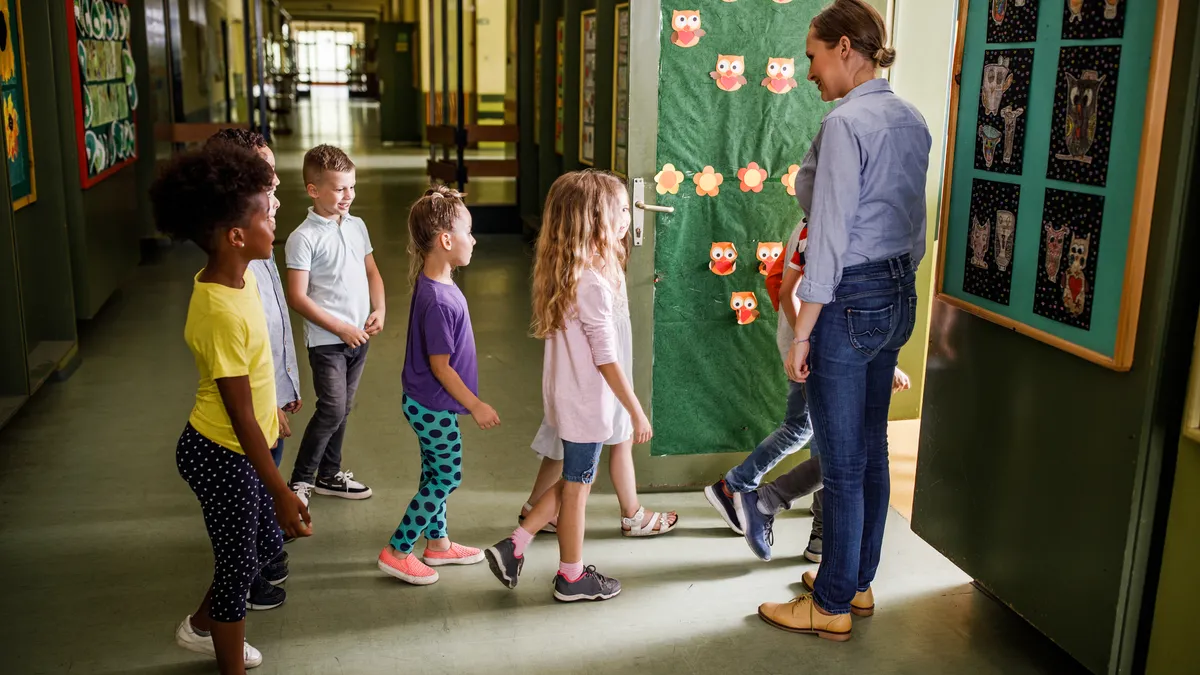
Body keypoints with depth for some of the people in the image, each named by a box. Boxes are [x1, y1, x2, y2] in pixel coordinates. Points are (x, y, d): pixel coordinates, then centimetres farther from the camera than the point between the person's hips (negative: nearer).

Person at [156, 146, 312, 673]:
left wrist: (273, 408, 26)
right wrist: (282, 494, -22)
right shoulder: (221, 312, -31)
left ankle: (202, 626, 47)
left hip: (237, 448, 9)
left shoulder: (239, 276, -3)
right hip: (222, 456, -9)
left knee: (265, 544, 23)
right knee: (239, 565, 9)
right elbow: (240, 416, -27)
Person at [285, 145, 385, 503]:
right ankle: (300, 480, 7)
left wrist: (379, 309, -1)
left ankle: (329, 475, 29)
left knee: (342, 409, 15)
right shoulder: (303, 238, -12)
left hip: (359, 336, 6)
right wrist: (341, 328, -16)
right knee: (332, 410, -9)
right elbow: (297, 296, -15)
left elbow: (372, 272, 17)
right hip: (326, 340, -6)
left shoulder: (357, 226, 7)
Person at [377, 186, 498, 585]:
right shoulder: (438, 301, -29)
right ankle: (396, 552, 13)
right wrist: (476, 406, -14)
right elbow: (440, 366, -23)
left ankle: (438, 543, 36)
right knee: (447, 477, 3)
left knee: (436, 474, 20)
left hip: (427, 403, 9)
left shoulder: (435, 284, 2)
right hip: (433, 406, -9)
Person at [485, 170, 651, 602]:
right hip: (586, 403, -8)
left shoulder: (559, 272, 3)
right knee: (577, 488, 8)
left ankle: (513, 546, 23)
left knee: (573, 481, 22)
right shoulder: (593, 283, -24)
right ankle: (572, 577, 25)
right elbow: (606, 360, -21)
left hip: (563, 394, 8)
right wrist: (637, 412, -15)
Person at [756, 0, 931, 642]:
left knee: (842, 463, 2)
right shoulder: (911, 121, 10)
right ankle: (858, 581, 32)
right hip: (899, 295, 9)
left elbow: (829, 236, -20)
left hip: (851, 300, -9)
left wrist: (801, 333, -16)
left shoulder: (845, 123, -17)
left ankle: (832, 606, 16)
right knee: (871, 451, 18)